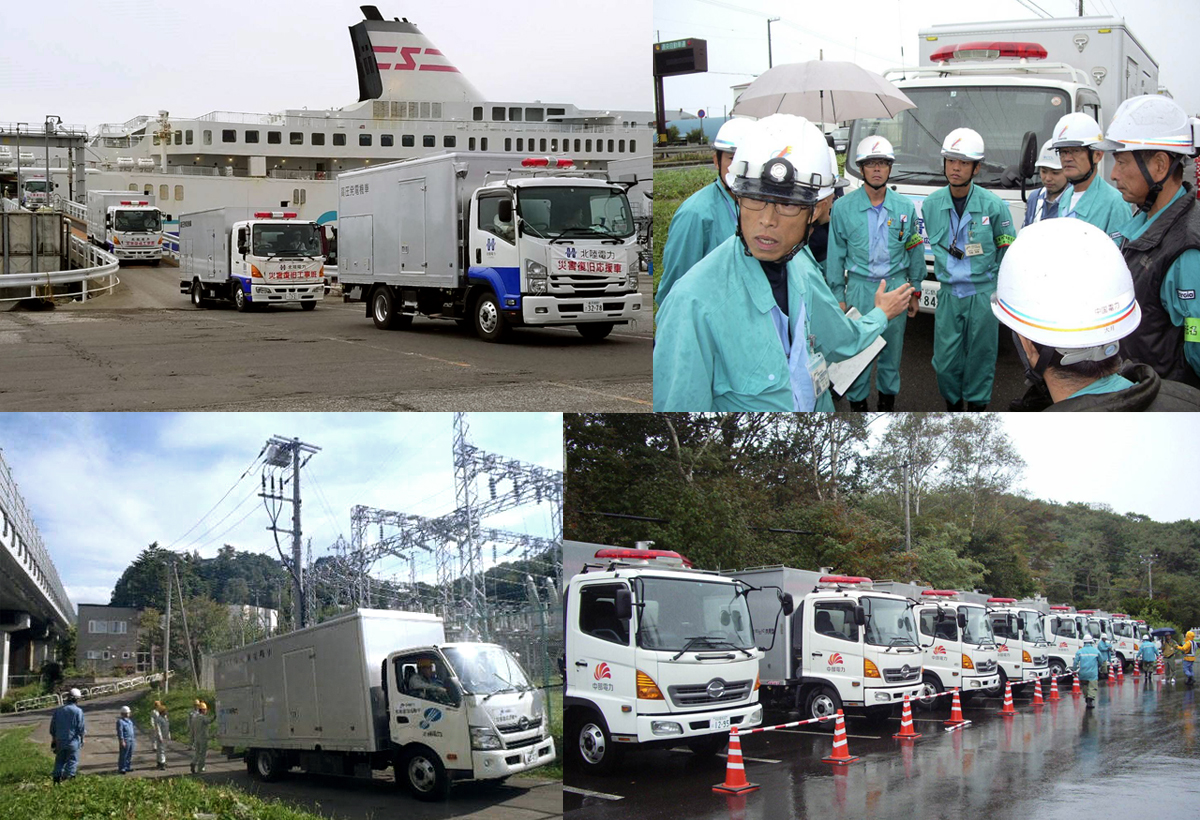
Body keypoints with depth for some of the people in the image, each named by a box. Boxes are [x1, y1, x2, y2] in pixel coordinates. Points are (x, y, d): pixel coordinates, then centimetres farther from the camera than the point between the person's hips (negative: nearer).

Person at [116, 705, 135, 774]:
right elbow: (120, 732, -17)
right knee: (123, 755, -4)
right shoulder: (120, 721, -13)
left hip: (131, 740, 9)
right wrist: (122, 741, -21)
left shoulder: (129, 720, 14)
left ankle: (128, 767, 23)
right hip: (125, 741, -9)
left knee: (129, 755, 13)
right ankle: (121, 769, 1)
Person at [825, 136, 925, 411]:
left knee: (892, 349, 11)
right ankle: (857, 402, 16)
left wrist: (915, 291, 11)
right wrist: (838, 296, 1)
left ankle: (888, 398, 28)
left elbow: (915, 251, 10)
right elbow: (836, 255, 1)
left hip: (896, 285, 2)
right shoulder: (844, 208, -3)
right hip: (859, 288, -2)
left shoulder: (905, 207, 3)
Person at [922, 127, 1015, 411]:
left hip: (983, 294, -2)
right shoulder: (931, 205, 1)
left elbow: (1007, 250, 4)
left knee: (980, 356, 6)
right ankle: (953, 404, 24)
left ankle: (977, 404, 22)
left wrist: (999, 289, 4)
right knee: (945, 359, 3)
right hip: (948, 294, 2)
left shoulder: (993, 205, -7)